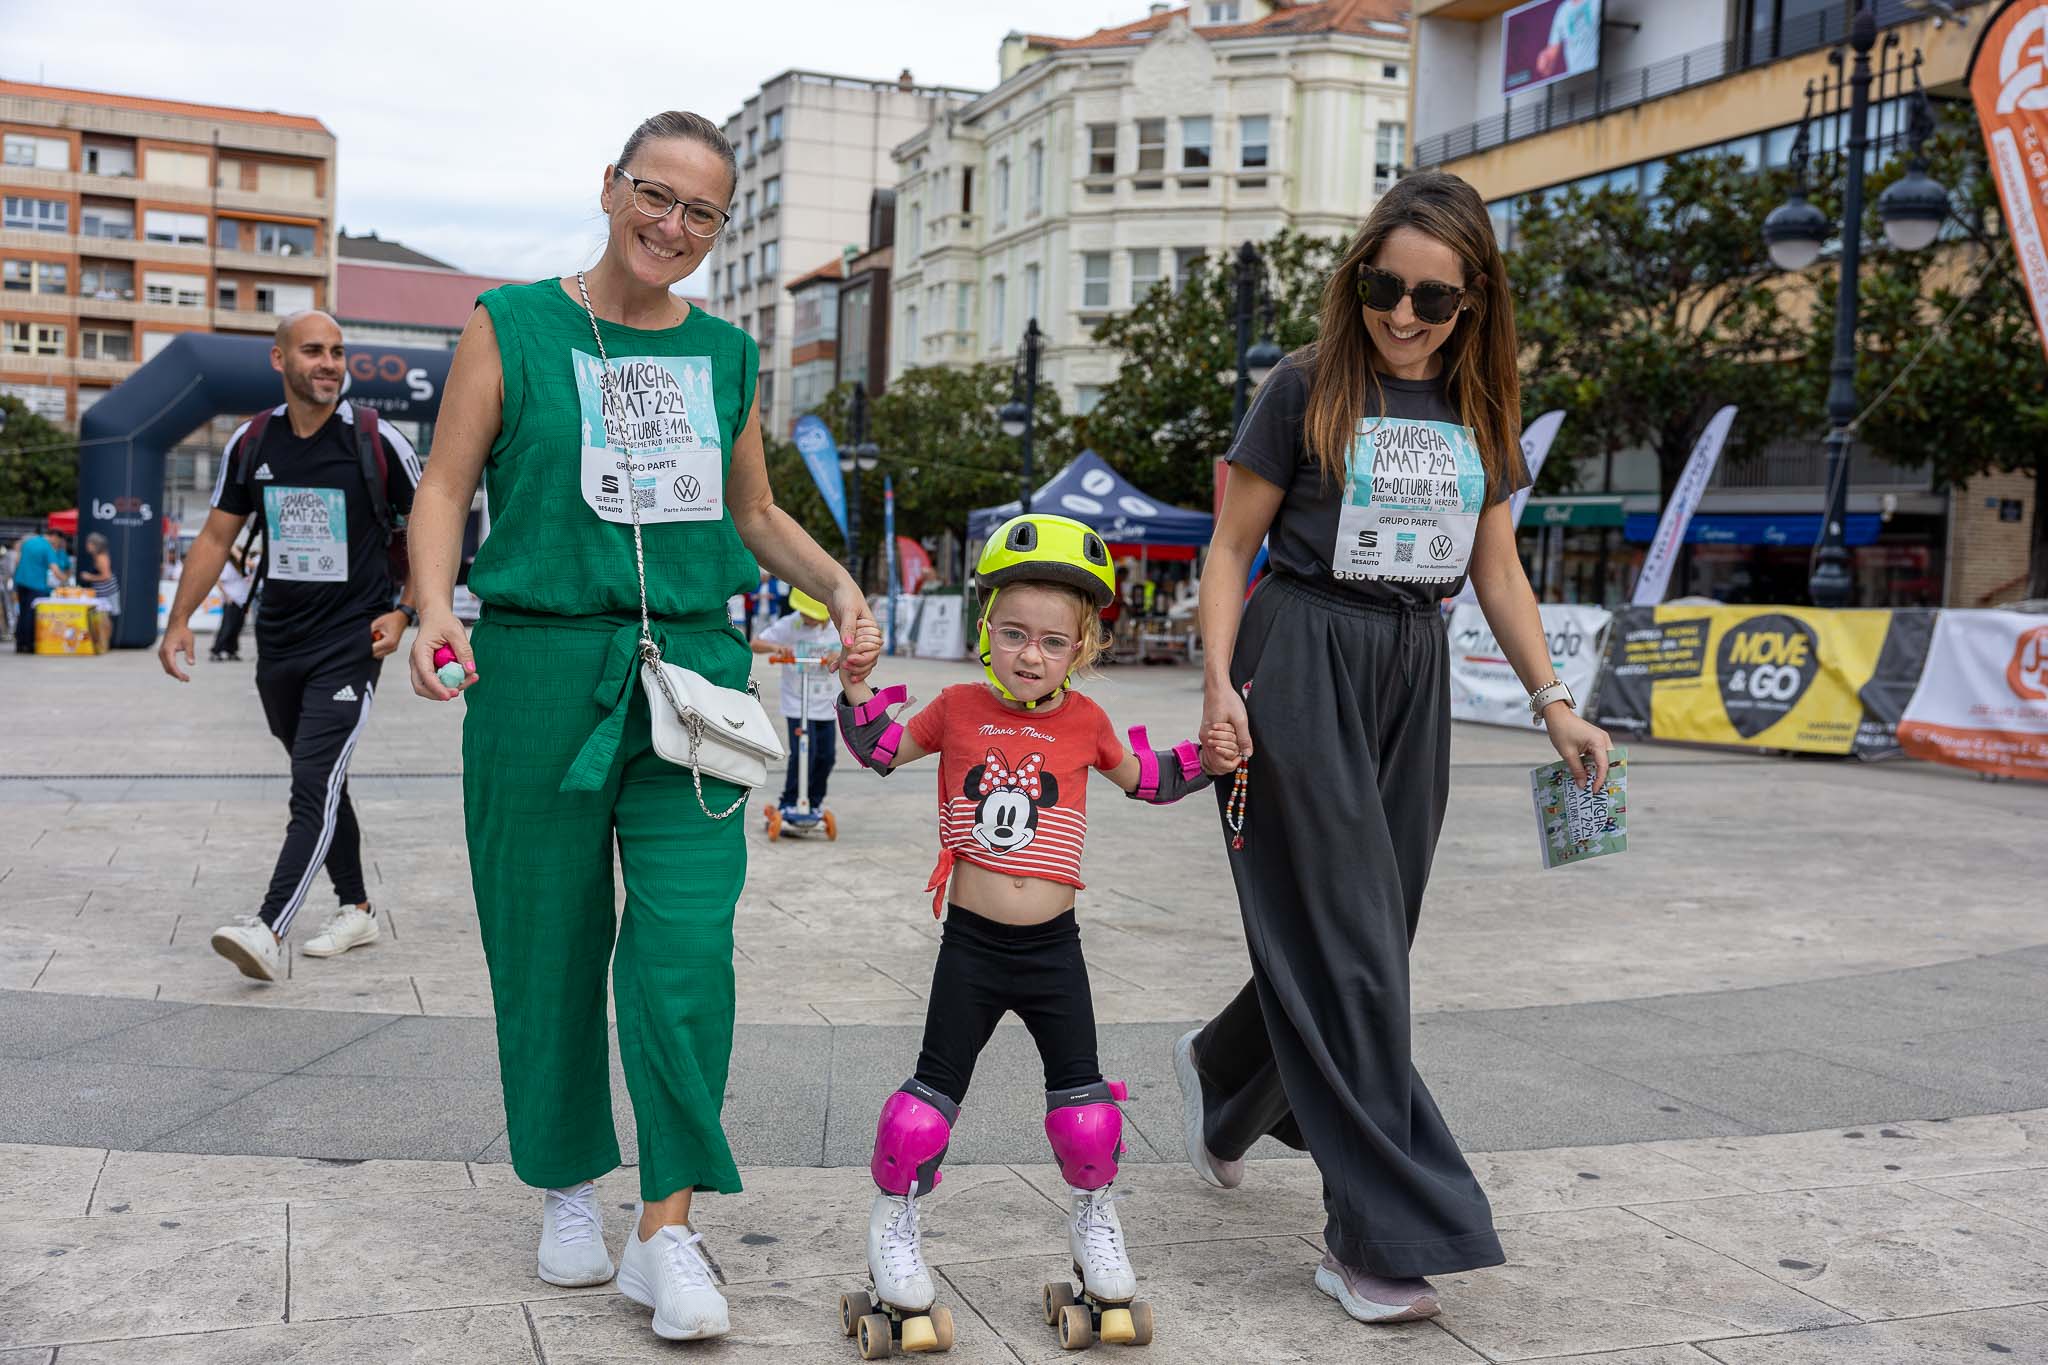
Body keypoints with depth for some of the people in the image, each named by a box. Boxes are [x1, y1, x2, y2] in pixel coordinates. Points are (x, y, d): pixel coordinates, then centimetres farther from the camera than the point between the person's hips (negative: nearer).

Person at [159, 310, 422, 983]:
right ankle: (356, 910, 28)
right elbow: (216, 537, 11)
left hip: (351, 643, -5)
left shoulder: (376, 441, -7)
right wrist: (179, 621, 4)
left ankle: (268, 929, -21)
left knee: (314, 788, -14)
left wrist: (403, 610, -7)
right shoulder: (251, 443, 4)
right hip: (279, 643, 5)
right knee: (321, 782, 15)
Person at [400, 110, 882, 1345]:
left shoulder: (727, 356, 14)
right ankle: (570, 1189, 25)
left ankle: (669, 1231, 0)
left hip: (692, 672, 2)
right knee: (549, 942, 6)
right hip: (540, 666, -2)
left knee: (687, 944, -7)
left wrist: (839, 585, 7)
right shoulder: (514, 326, 5)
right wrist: (436, 606, -16)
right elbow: (447, 488, 1)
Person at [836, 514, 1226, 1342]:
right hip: (971, 944, -1)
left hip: (1053, 947, 1)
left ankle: (1093, 1219, 30)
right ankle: (895, 1219, 23)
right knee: (936, 1087, 5)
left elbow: (1147, 780, 17)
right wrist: (858, 686, -2)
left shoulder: (1084, 722, 0)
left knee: (1081, 1089, 9)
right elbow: (880, 750, 12)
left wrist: (1207, 756, 2)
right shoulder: (959, 709, -3)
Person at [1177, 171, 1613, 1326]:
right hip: (1301, 664, -5)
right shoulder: (1307, 390, -4)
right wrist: (1220, 684, -13)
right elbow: (1233, 547, -2)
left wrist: (1554, 703, 5)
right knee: (1341, 942, -7)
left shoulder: (1482, 409, 10)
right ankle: (1386, 1237, -3)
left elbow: (1497, 569, 13)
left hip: (1414, 677, 6)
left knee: (1371, 933, 10)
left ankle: (1224, 1075, 38)